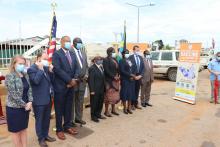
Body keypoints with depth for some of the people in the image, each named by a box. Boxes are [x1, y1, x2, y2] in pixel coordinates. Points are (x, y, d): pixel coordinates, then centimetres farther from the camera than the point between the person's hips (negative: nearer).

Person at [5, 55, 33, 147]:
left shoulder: (26, 76, 5)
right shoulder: (10, 77, -14)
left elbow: (30, 90, 5)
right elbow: (13, 95, -18)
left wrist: (30, 102, -10)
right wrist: (24, 105, -14)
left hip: (25, 107, 6)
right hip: (14, 108, -6)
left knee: (24, 129, 17)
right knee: (16, 131, 11)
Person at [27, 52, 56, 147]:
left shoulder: (46, 68, 9)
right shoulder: (32, 69, -13)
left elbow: (50, 81, 12)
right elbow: (36, 81, -27)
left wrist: (50, 71, -3)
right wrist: (40, 69, -22)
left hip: (48, 98, 7)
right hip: (39, 100, -7)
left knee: (47, 119, 19)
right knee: (39, 120, 9)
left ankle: (45, 135, 36)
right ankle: (41, 138, 25)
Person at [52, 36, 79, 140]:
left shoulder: (72, 54, 13)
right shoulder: (56, 54, -8)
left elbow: (76, 68, 9)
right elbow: (57, 69, -18)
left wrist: (74, 79, -9)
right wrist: (69, 80, -17)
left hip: (71, 85, 6)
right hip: (60, 86, -6)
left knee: (69, 107, 15)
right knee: (59, 109, 7)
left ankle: (67, 126, 30)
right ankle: (59, 129, 21)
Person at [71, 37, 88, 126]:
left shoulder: (83, 53, 13)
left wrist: (86, 75, 1)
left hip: (82, 80, 6)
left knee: (80, 101, 15)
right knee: (72, 101, 7)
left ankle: (78, 118, 30)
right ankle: (71, 120, 21)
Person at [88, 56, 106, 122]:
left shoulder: (101, 67, 12)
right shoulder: (92, 68, -13)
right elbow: (91, 80, -16)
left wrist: (104, 88, 9)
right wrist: (92, 90, -19)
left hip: (101, 89, 8)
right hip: (95, 90, -8)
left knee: (101, 102, 15)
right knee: (94, 103, 4)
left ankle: (98, 114, 30)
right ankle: (93, 116, 18)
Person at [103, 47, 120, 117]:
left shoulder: (114, 60, 13)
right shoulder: (106, 60, -9)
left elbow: (117, 69, 15)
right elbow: (107, 71, -17)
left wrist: (118, 76, 0)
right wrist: (113, 77, -17)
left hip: (116, 80, 7)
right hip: (109, 80, -7)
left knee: (115, 95, 12)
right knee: (109, 95, -1)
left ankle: (113, 110, 24)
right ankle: (106, 111, 11)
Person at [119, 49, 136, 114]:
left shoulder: (130, 60, 14)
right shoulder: (121, 61, -6)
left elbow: (133, 69, 12)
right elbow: (122, 71, -15)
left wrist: (133, 76, -6)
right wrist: (130, 75, -17)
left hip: (131, 80, 6)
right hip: (125, 80, -6)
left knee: (131, 94, 9)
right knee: (125, 94, 1)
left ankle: (129, 108, 20)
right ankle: (125, 108, 12)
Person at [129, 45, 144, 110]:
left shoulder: (141, 58, 10)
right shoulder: (130, 57, -8)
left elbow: (143, 67, 10)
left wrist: (140, 75, -3)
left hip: (139, 76, 5)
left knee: (137, 90, 12)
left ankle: (136, 103, 23)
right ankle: (132, 104, 15)